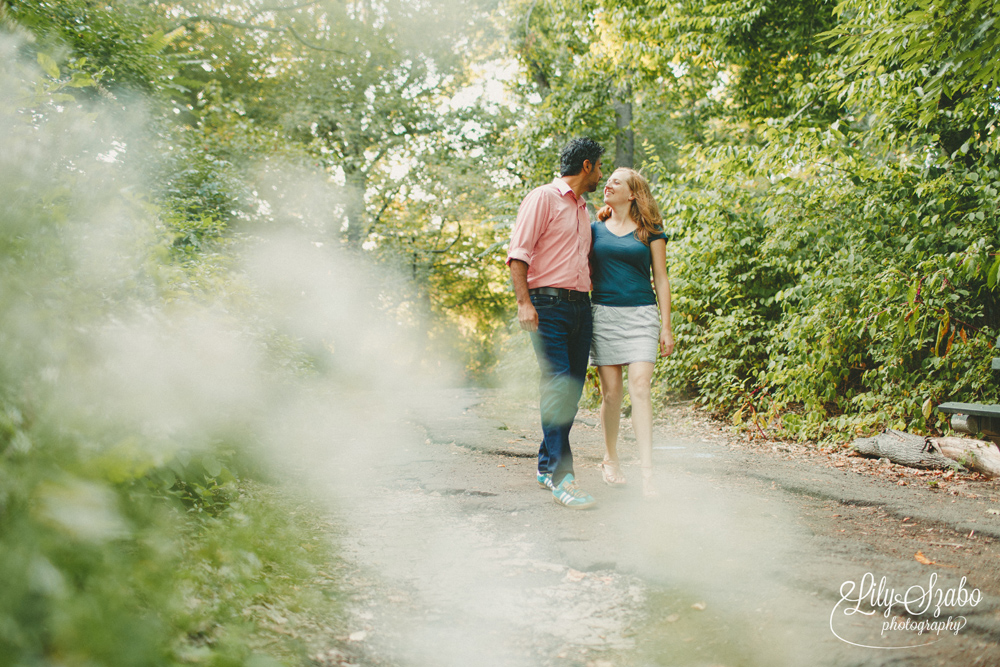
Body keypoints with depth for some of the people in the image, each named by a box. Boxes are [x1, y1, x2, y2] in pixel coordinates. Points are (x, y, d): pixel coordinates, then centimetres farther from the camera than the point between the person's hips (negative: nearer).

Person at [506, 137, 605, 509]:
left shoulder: (583, 210, 23)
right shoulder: (544, 198, -2)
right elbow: (518, 252, -10)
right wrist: (524, 301, -19)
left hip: (581, 306, 8)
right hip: (549, 304, -8)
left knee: (573, 387, 6)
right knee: (557, 384, -15)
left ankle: (547, 465, 18)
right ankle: (561, 477, -15)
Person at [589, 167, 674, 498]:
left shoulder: (650, 231, 7)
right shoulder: (594, 228, 11)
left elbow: (661, 279, 7)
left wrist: (666, 326, 1)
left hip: (641, 314, -1)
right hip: (604, 314, 2)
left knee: (640, 385, -13)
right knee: (611, 391, 0)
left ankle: (647, 471, -16)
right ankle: (610, 459, 19)